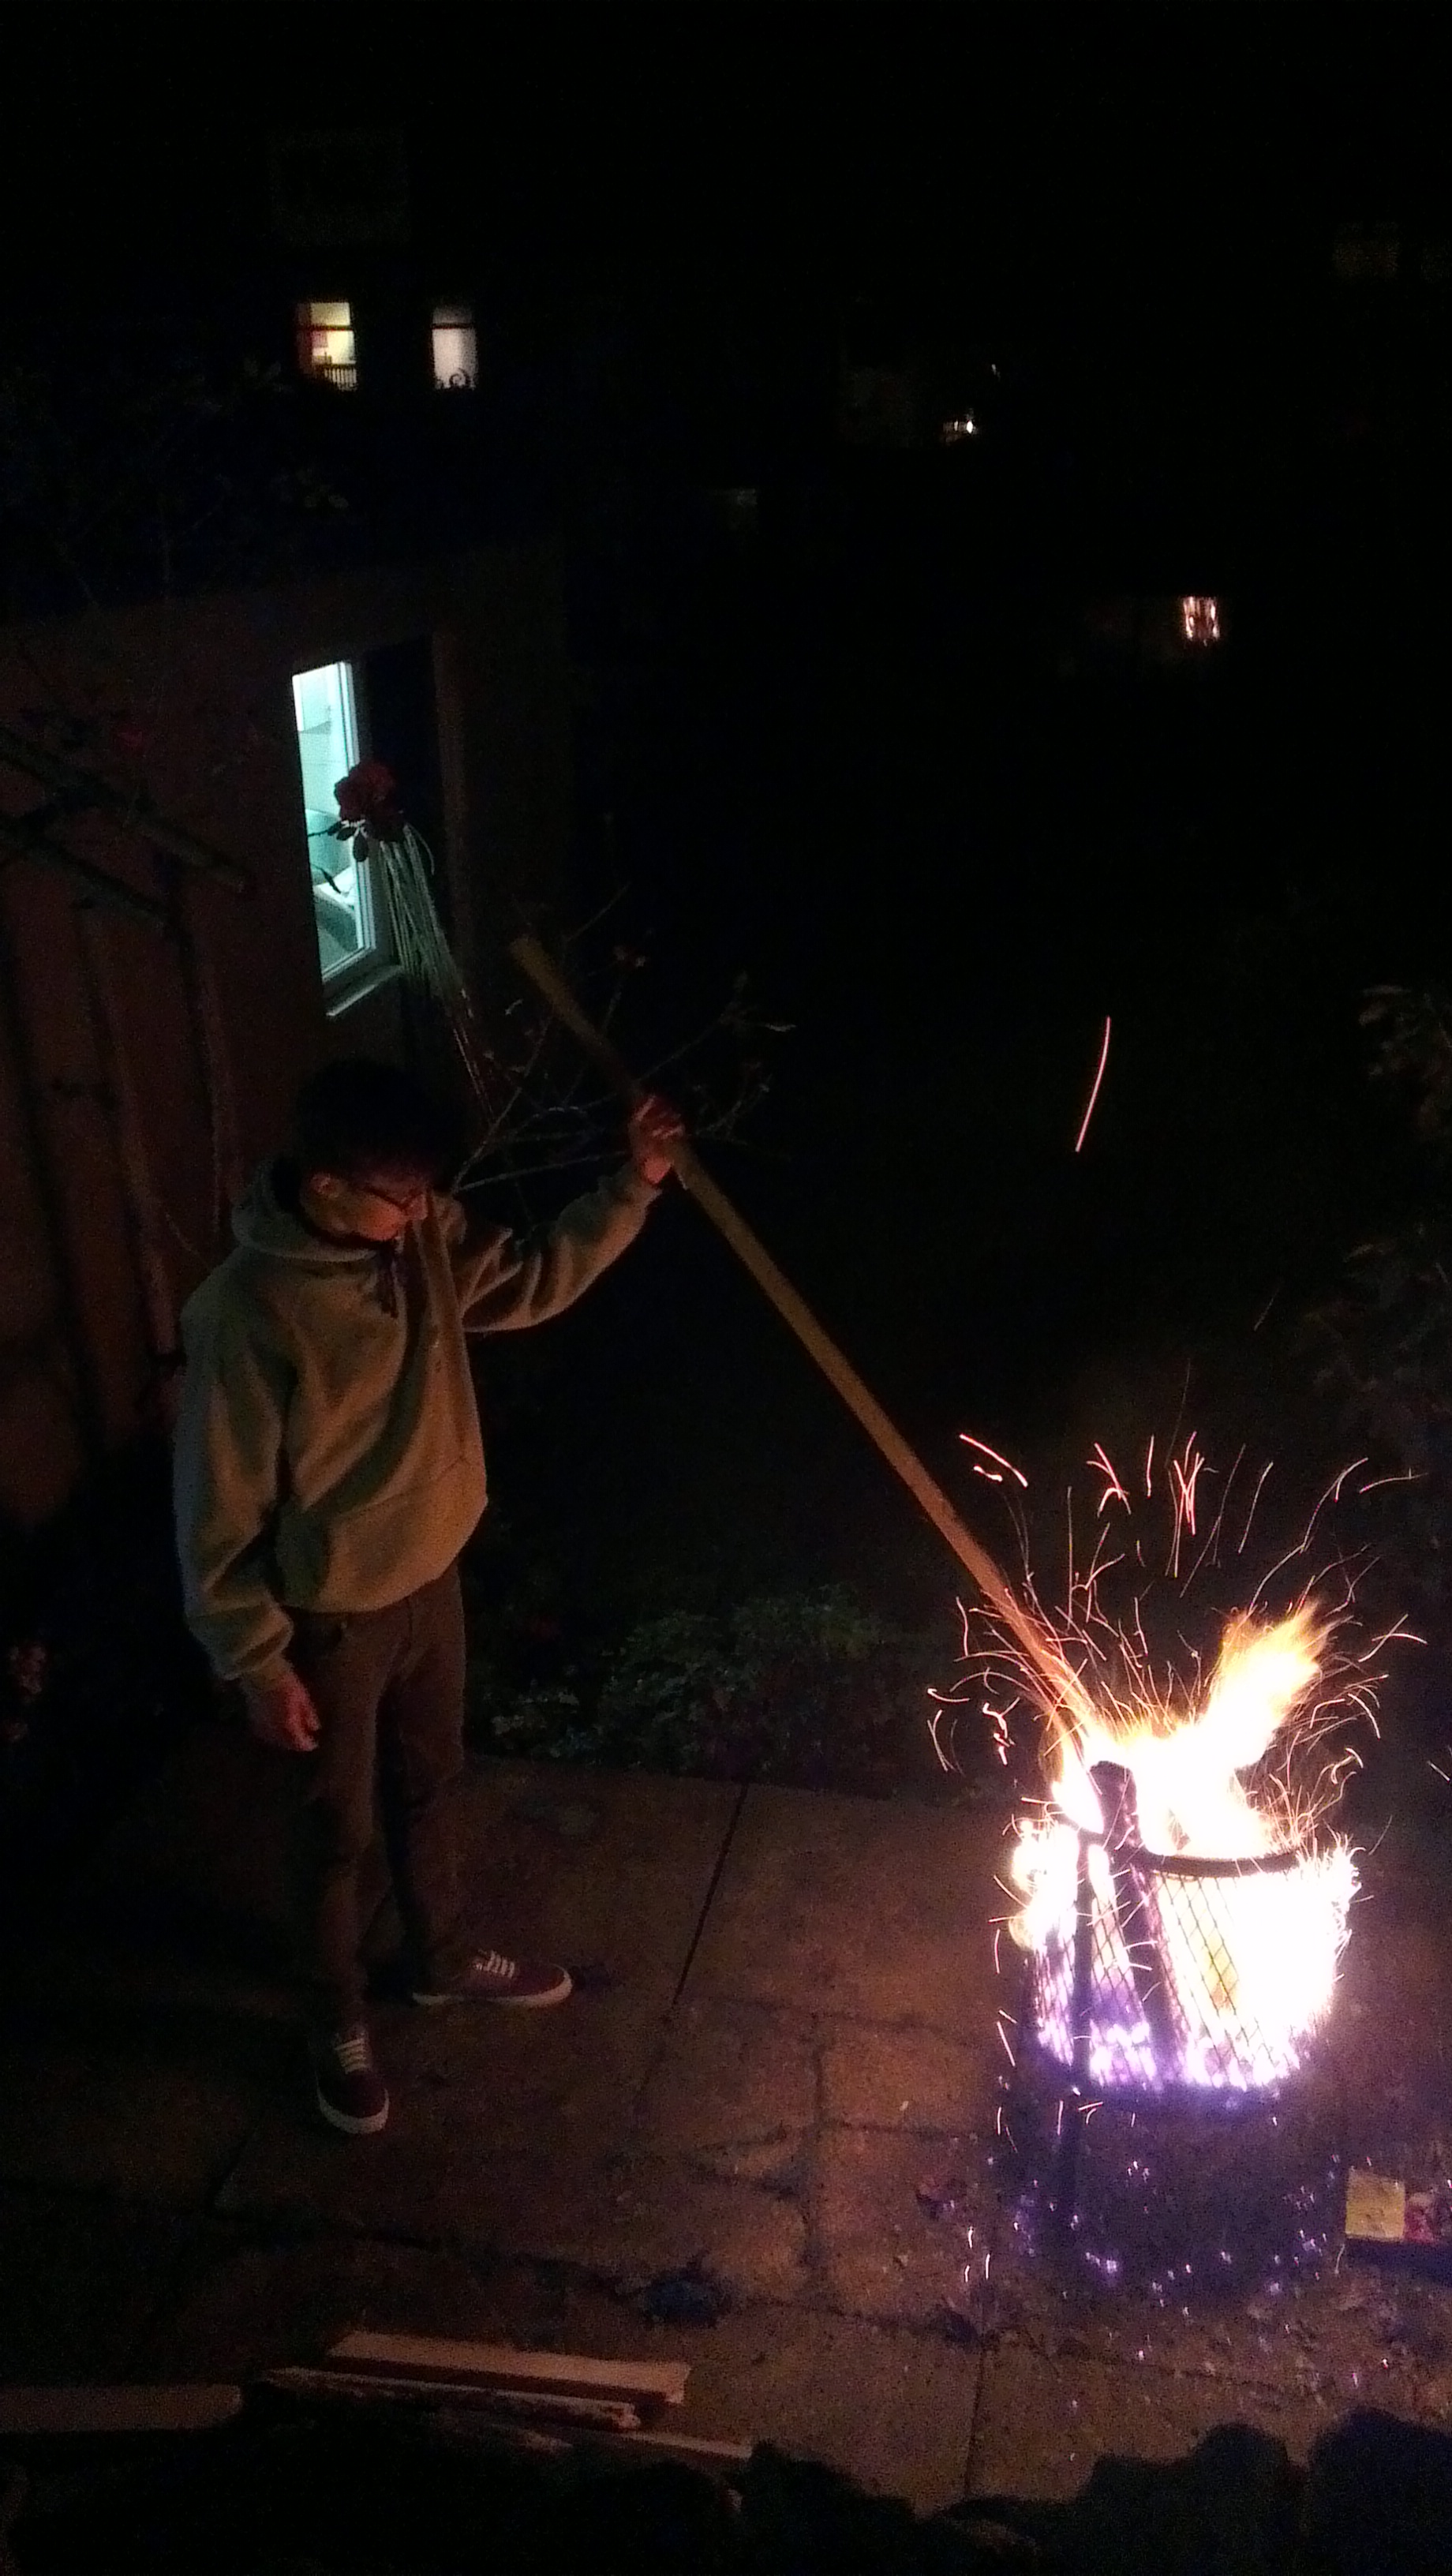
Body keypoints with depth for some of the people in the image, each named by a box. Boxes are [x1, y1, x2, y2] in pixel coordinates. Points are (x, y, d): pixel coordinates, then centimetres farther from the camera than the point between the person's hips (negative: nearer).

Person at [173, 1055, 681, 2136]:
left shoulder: (424, 1238, -10)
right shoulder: (245, 1311, -29)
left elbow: (538, 1279, 5)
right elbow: (221, 1509, -21)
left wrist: (633, 1187, -9)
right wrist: (258, 1661, -15)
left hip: (432, 1576, 6)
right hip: (332, 1617, -6)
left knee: (430, 1785, 27)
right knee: (339, 1828, 16)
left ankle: (447, 1957, 53)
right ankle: (340, 2025, 42)